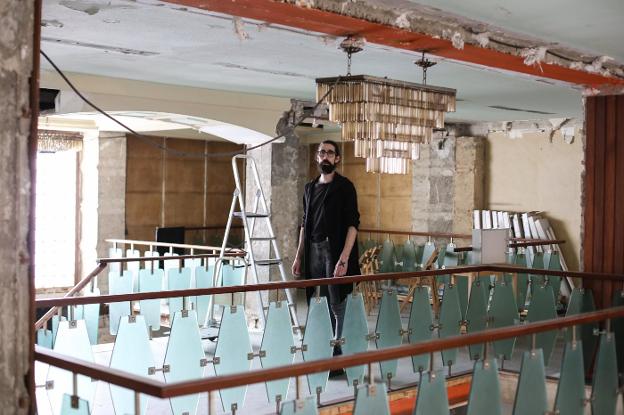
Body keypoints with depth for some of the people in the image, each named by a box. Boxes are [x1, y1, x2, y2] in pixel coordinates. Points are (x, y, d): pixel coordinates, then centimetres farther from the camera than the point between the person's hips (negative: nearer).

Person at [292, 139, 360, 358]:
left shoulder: (344, 187, -3)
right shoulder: (310, 188, 15)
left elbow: (352, 224, -10)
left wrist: (344, 259, -19)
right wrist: (299, 256, 14)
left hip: (335, 251, -5)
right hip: (313, 250, 5)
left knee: (337, 305, -3)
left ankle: (339, 350, 4)